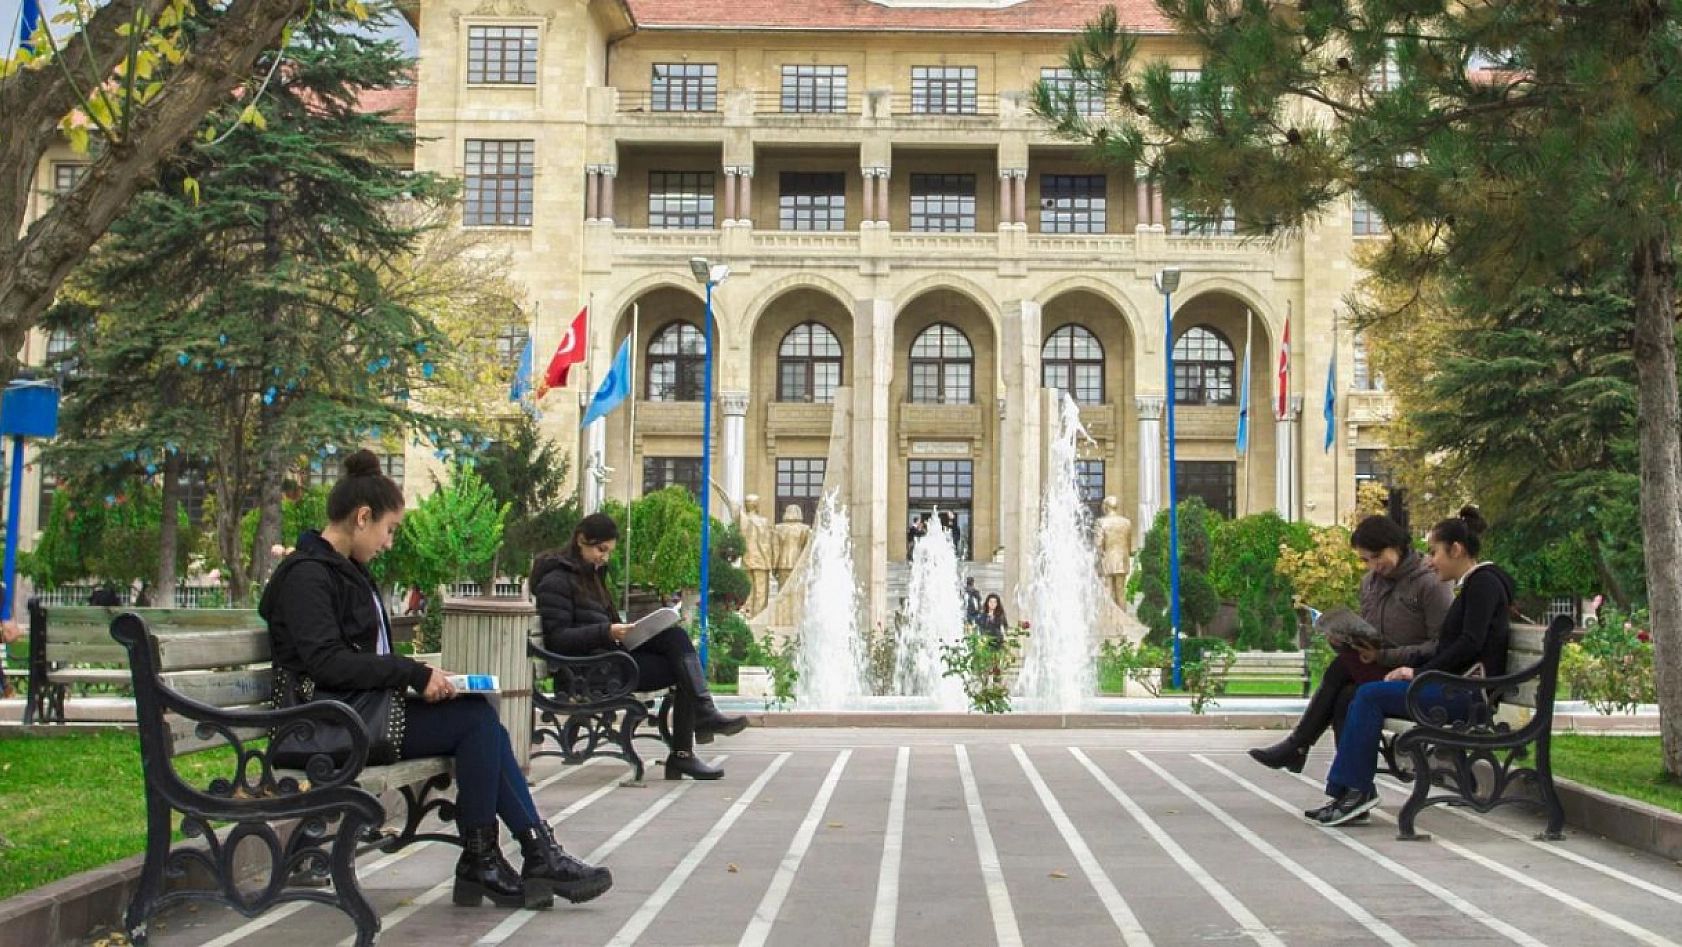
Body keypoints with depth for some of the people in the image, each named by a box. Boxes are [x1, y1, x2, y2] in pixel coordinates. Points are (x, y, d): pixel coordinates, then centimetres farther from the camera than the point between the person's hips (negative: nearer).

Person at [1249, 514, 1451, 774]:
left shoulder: (1431, 584, -9)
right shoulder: (1370, 581, 14)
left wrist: (1385, 655, -21)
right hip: (1375, 670, 7)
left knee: (1343, 665, -24)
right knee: (1345, 696, -25)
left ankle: (1296, 745, -16)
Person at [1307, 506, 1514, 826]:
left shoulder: (1484, 583, -8)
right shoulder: (1471, 585, 22)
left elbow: (1470, 644, -19)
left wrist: (1419, 672, -14)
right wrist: (1412, 670, 7)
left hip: (1469, 692, -10)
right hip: (1459, 688, 10)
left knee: (1371, 695, -19)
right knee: (1366, 694, -4)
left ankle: (1357, 790, -14)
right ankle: (1350, 793, -10)